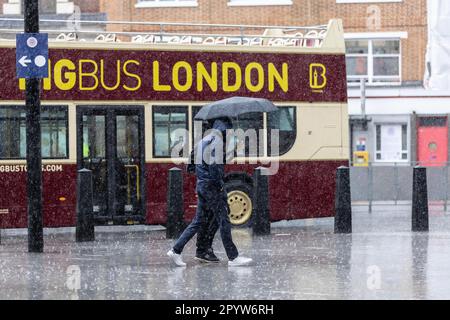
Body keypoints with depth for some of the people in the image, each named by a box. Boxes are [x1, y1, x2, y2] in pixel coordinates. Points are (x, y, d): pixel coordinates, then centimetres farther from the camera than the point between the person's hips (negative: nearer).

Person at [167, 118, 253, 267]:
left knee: (199, 221, 13)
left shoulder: (203, 141, 18)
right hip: (212, 186, -9)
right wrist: (220, 185, -16)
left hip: (201, 184, 9)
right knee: (223, 221, -5)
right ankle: (233, 257, -3)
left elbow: (197, 164, 19)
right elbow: (215, 165, -21)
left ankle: (176, 250, 9)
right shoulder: (217, 141, -13)